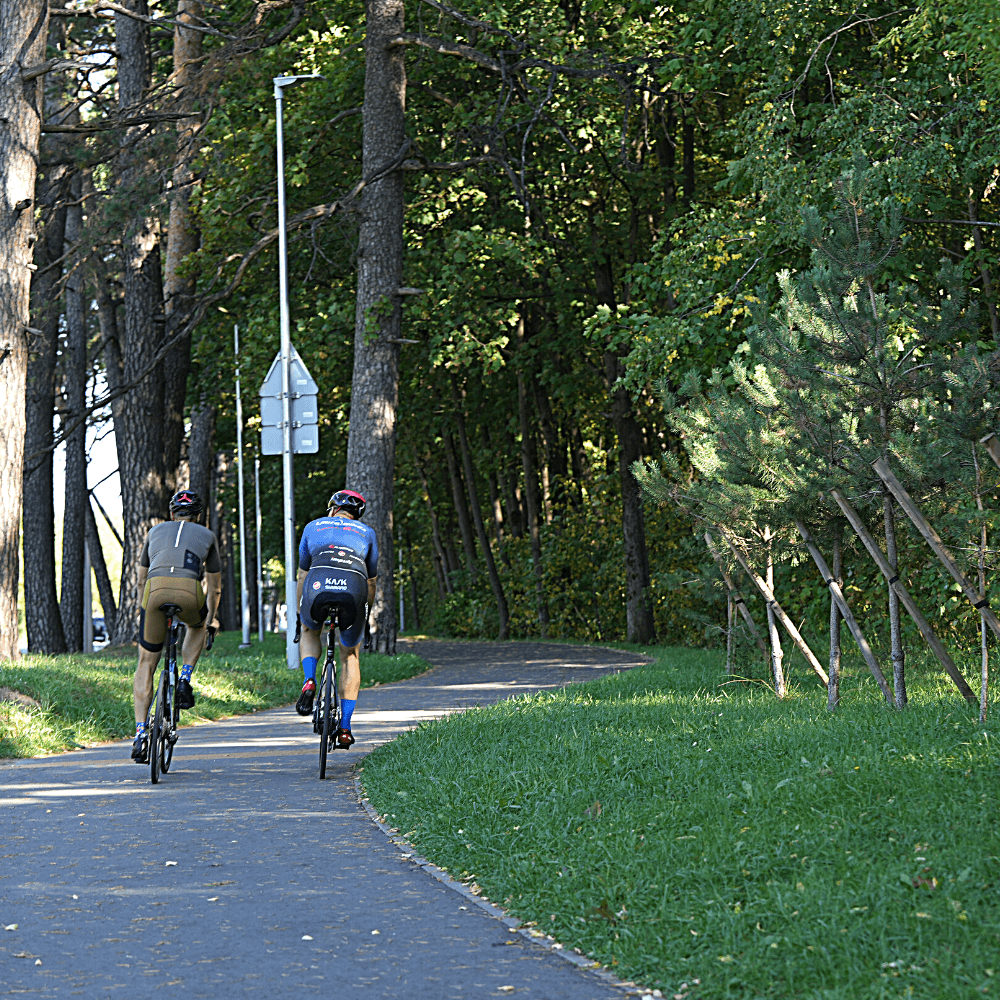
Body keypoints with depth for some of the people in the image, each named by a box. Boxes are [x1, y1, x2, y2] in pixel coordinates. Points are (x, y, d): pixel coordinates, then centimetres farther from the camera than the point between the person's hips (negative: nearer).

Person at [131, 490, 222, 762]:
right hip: (189, 592, -1)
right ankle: (185, 680, 16)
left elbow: (142, 579, 39)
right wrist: (209, 621, 50)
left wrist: (146, 609, 54)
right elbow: (214, 588, 36)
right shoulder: (206, 536, 28)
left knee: (146, 664, 13)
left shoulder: (156, 531, 31)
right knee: (197, 626, 37)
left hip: (156, 589, 1)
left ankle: (140, 733, 2)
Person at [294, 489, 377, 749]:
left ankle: (309, 682, 7)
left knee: (309, 631, 34)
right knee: (350, 656, 22)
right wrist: (365, 618, 53)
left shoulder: (314, 526, 32)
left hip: (318, 583, 0)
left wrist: (299, 613, 48)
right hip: (354, 586, 0)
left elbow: (302, 575, 37)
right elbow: (371, 582, 39)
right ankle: (345, 728, 15)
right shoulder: (366, 533, 33)